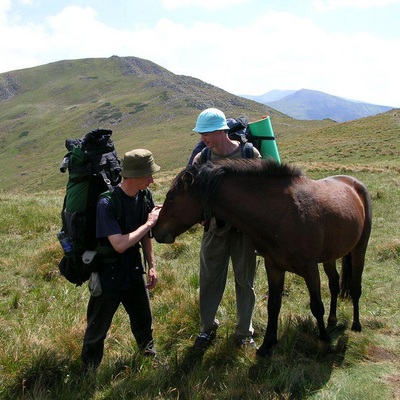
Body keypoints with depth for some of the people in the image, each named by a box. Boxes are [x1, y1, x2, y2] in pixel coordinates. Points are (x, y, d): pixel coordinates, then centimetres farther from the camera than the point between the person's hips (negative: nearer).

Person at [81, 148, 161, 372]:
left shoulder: (145, 195, -7)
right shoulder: (107, 203, -28)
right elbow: (120, 244, -33)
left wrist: (152, 266, 7)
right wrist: (149, 223, -26)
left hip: (134, 272, 6)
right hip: (108, 276, -6)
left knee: (145, 321, 20)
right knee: (98, 328, 12)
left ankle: (151, 359, 45)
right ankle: (89, 373, 35)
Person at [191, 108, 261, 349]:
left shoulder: (250, 154, -10)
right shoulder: (201, 159, -4)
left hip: (244, 228, -1)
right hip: (215, 228, 2)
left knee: (245, 281, 11)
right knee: (209, 280, 10)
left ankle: (244, 332, 29)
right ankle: (207, 328, 31)